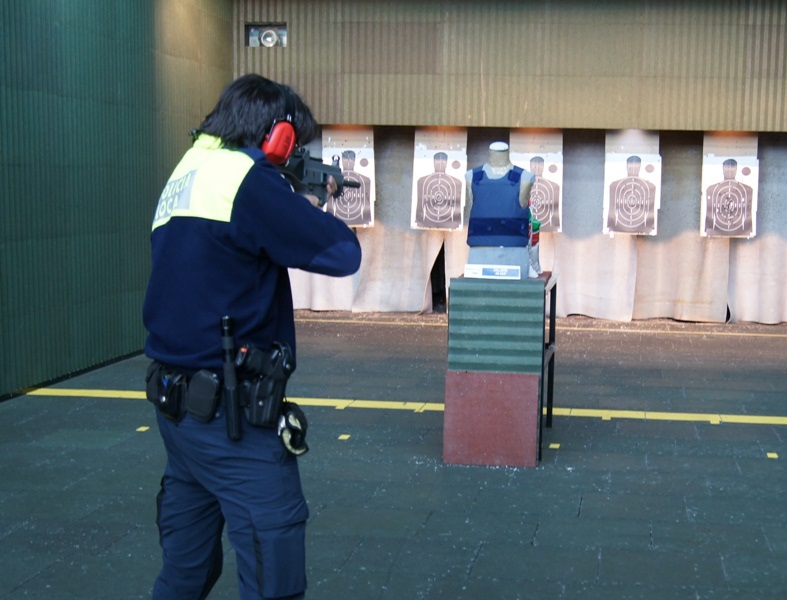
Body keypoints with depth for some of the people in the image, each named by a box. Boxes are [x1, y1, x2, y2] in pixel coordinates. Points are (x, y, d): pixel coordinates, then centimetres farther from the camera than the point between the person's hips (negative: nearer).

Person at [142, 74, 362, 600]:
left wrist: (300, 206, 12)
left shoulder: (186, 172, 13)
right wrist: (313, 208, 4)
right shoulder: (246, 177, -14)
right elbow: (342, 254, -14)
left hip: (176, 399, 9)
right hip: (229, 410, -9)